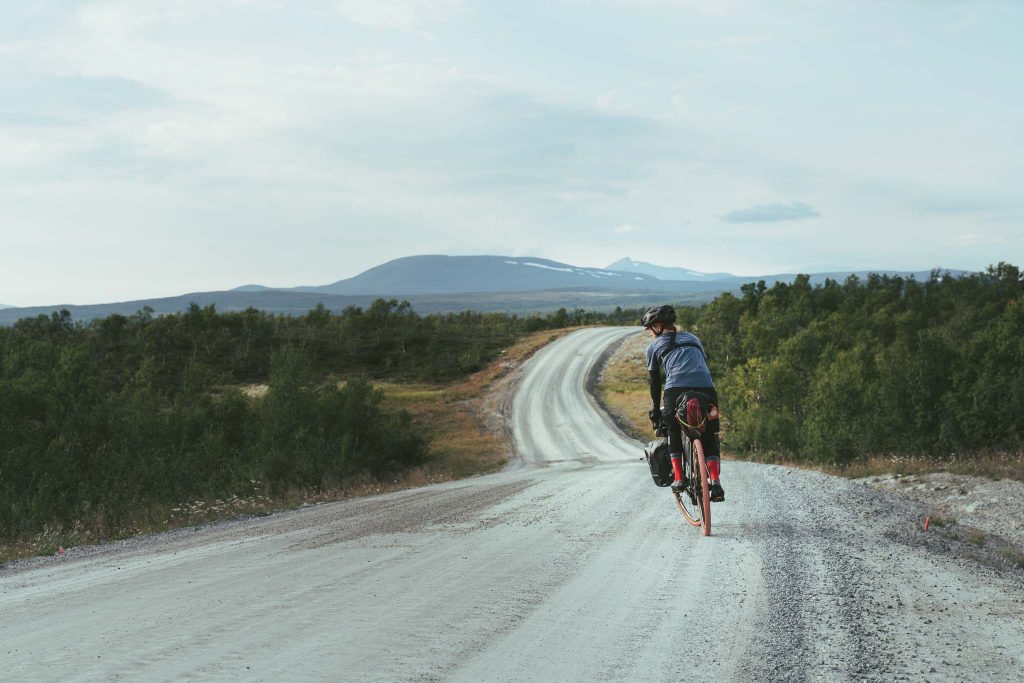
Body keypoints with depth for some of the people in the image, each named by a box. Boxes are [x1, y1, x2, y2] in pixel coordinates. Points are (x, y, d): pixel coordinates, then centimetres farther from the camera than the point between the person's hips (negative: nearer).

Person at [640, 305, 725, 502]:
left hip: (676, 390, -2)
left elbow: (655, 383, 22)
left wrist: (656, 411, 31)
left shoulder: (654, 346, 20)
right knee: (710, 439, 13)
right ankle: (715, 482, -6)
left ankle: (678, 477, 12)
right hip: (706, 389, 2)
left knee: (674, 433, 24)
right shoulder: (692, 338, 31)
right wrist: (710, 401, 43)